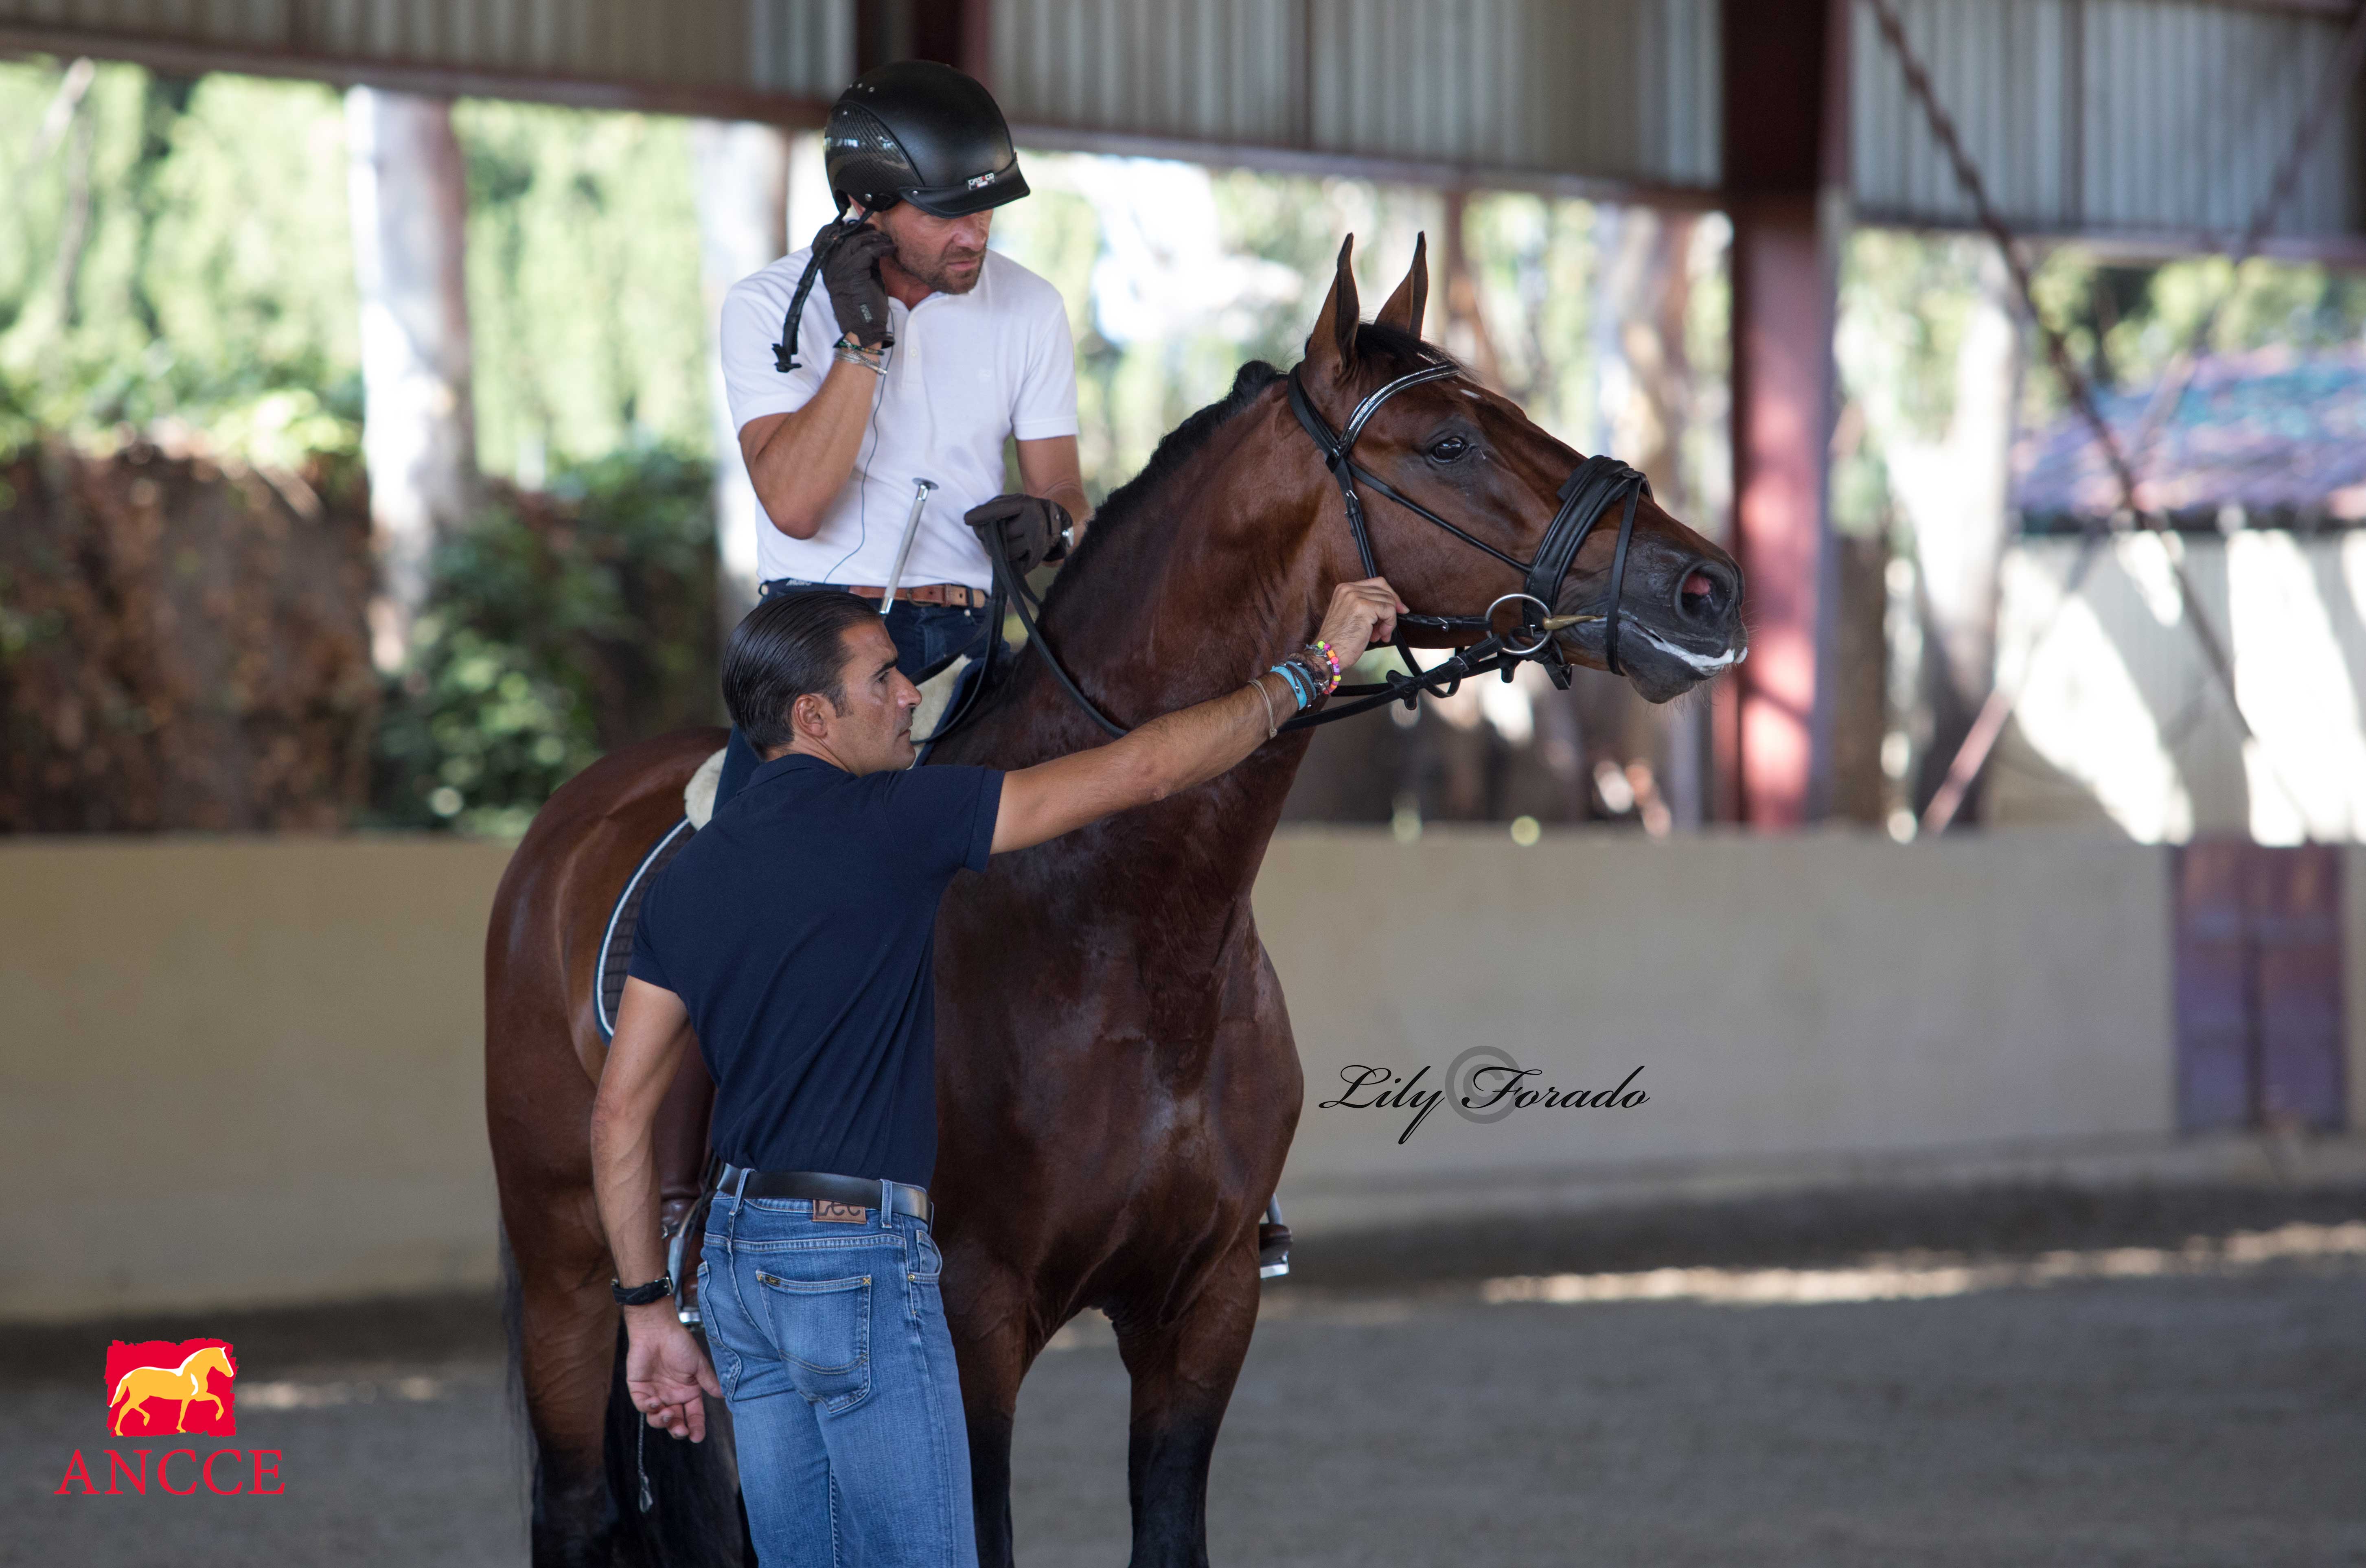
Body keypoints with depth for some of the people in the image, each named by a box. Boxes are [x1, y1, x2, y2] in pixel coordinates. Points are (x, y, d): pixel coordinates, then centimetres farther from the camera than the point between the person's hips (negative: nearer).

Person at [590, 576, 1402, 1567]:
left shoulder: (692, 873, 8)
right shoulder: (886, 820, -11)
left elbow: (620, 1110, 8)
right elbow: (1145, 770, -9)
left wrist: (648, 1308, 13)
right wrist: (1315, 666, 2)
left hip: (738, 1258, 8)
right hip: (858, 1255, -8)